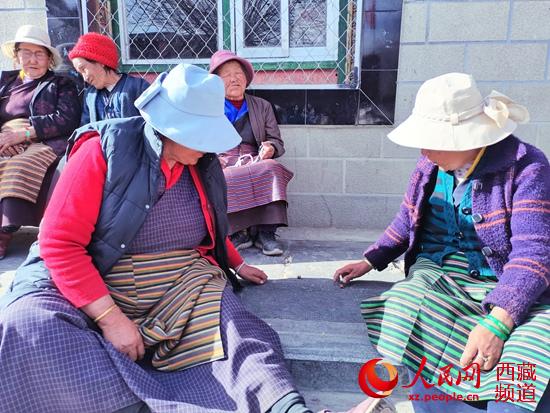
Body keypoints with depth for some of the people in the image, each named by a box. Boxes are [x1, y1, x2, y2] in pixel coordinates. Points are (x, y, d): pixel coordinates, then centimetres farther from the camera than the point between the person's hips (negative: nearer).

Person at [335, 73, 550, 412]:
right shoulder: (431, 163, 4)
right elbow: (406, 222, 18)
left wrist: (496, 322, -32)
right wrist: (369, 262, 9)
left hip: (505, 286, -3)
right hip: (435, 273, 4)